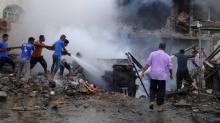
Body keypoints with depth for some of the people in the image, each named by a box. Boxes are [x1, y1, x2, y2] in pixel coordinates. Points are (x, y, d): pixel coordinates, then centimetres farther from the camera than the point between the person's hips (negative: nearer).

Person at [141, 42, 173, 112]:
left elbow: (147, 64, -5)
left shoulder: (153, 54, 1)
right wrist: (171, 74, 21)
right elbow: (170, 68, 3)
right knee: (161, 91, 7)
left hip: (153, 75, 1)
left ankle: (151, 102, 3)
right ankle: (159, 107, 9)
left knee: (153, 89, 20)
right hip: (162, 76, -1)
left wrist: (143, 72, 0)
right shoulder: (167, 56, 0)